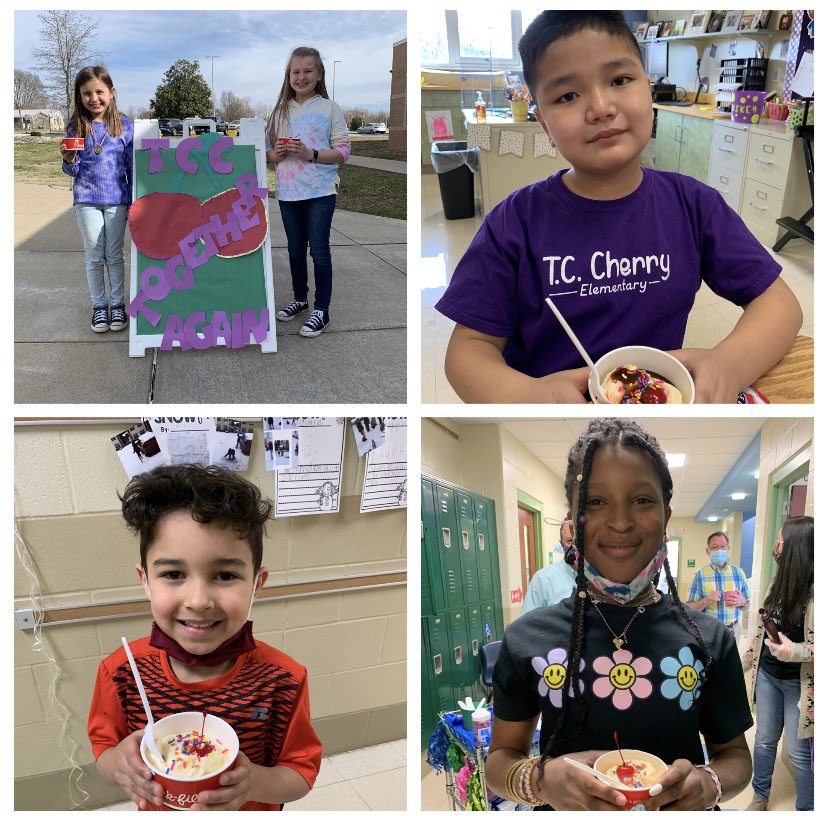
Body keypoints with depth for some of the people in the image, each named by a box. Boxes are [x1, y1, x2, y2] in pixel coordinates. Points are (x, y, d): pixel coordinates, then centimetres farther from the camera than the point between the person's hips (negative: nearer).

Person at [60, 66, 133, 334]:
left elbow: (132, 168, 1)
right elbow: (73, 171, 4)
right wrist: (69, 160, -18)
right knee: (93, 256, 8)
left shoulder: (123, 126, -3)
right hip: (87, 200, 1)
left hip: (117, 200, -1)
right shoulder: (76, 128, -1)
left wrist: (134, 202, -1)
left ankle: (117, 304, 19)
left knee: (114, 255, 8)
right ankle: (99, 306, 18)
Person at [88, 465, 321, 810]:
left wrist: (255, 782, -36)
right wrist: (119, 762, -31)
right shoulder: (122, 671, -22)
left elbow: (300, 773, -16)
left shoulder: (283, 680, -26)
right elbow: (102, 749, -9)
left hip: (251, 810, -1)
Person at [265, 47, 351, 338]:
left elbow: (343, 150, -7)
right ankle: (300, 298, 33)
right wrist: (277, 153, -10)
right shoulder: (281, 110, 8)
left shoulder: (329, 108, -3)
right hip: (288, 192, 4)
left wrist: (310, 154, -19)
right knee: (295, 249, 16)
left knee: (319, 251, -1)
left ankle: (321, 310, 9)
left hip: (320, 192, -4)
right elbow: (268, 150, 13)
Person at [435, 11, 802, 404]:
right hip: (555, 397, -2)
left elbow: (779, 301, 3)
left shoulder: (693, 204, 0)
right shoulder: (515, 223, -7)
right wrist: (524, 395, -28)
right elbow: (470, 345, -6)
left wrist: (728, 365, -19)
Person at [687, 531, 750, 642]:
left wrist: (742, 602, -13)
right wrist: (706, 601, -22)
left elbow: (746, 606, 9)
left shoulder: (738, 572, 2)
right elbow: (689, 608, -6)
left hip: (733, 630, 3)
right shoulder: (699, 575, -7)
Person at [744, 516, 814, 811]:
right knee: (764, 740, 18)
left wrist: (796, 652, -31)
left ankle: (806, 808, 25)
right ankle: (760, 796, 36)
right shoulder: (778, 582, 3)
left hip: (799, 683, -7)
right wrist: (754, 650, 22)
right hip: (767, 675, 7)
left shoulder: (814, 589, -22)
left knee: (800, 751, 5)